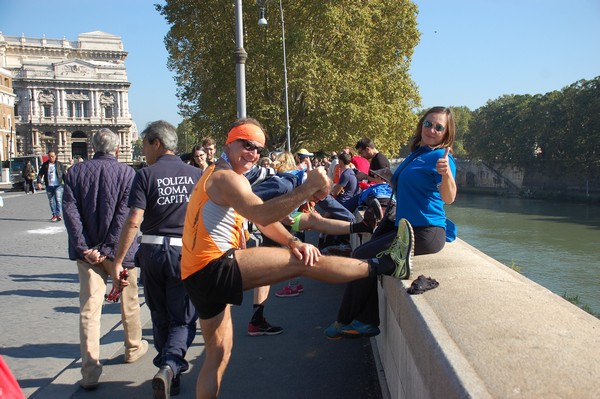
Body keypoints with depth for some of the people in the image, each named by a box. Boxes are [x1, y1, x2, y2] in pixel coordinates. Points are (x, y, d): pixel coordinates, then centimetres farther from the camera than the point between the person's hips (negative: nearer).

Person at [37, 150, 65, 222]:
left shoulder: (59, 164, 6)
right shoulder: (45, 165, 9)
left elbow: (64, 174, 8)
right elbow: (40, 174, 9)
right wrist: (39, 182, -5)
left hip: (58, 185, -2)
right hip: (49, 186, 2)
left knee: (58, 199, -15)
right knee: (51, 201, 6)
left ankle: (59, 214, -13)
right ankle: (54, 215, 14)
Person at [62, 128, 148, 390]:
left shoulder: (75, 172, 2)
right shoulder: (127, 172, -6)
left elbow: (70, 210, -6)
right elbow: (125, 214, -15)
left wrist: (84, 248, -9)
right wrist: (108, 248, -14)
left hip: (88, 251, 2)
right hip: (119, 250, -1)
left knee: (89, 308, 3)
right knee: (129, 302, 18)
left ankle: (90, 371, 0)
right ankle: (133, 348, 37)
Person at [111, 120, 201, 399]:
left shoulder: (145, 175, -6)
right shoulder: (196, 175, 1)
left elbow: (133, 222, -12)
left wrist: (118, 261, -8)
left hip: (152, 251, 0)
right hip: (186, 252, 0)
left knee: (160, 316, 18)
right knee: (183, 318, 6)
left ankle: (170, 372, 30)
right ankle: (170, 365, -18)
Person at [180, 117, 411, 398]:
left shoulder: (228, 177, 21)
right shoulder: (225, 177, -11)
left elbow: (263, 220, 10)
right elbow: (261, 215, -30)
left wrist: (293, 242, -6)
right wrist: (308, 188, -32)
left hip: (200, 277, 11)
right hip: (212, 267, -11)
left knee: (218, 354, 18)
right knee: (303, 262, -14)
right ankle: (384, 266, -8)